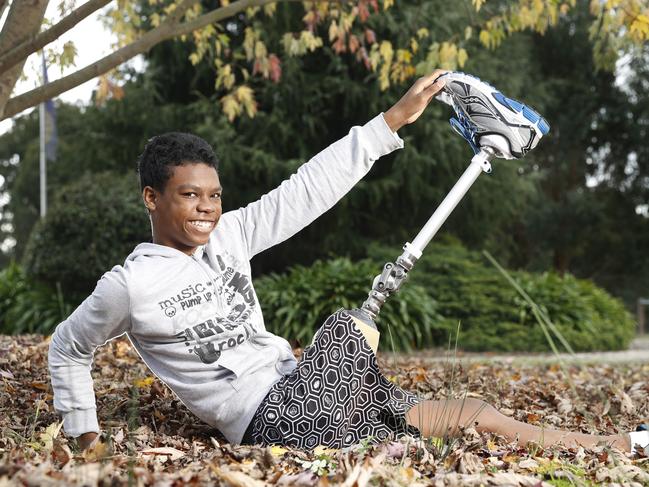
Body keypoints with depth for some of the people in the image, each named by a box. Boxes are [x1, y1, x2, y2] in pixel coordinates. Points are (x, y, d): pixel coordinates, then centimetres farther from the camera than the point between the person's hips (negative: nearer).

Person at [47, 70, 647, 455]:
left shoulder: (227, 237, 7)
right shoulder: (130, 285, -7)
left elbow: (308, 190, 2)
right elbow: (67, 350, 9)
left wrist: (391, 122, -3)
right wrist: (85, 434, 4)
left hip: (301, 394, 6)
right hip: (270, 417, -6)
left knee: (473, 412, 2)